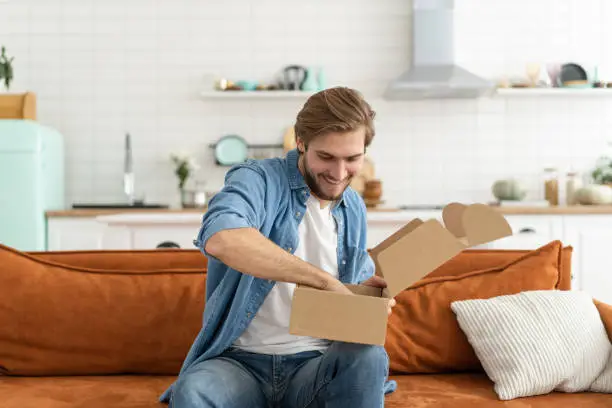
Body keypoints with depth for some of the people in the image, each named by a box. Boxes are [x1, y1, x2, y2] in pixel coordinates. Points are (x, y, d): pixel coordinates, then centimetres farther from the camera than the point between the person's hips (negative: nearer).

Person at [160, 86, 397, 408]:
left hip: (314, 364, 4)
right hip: (240, 360, -4)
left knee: (369, 357, -28)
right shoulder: (258, 180, -9)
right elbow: (219, 237, -33)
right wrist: (325, 280, -31)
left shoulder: (354, 210, 11)